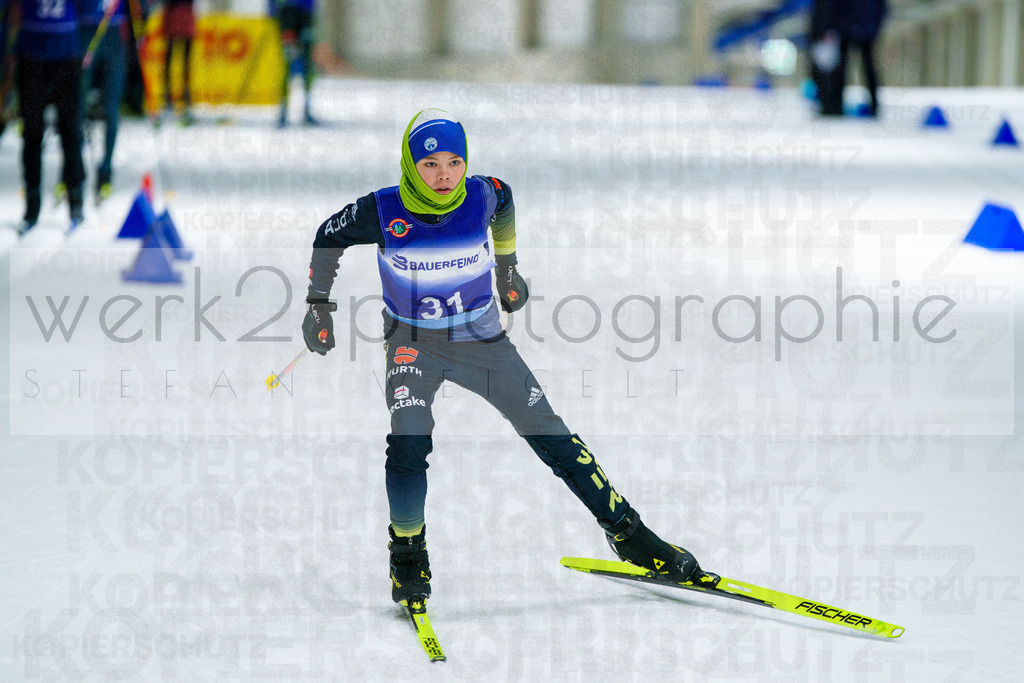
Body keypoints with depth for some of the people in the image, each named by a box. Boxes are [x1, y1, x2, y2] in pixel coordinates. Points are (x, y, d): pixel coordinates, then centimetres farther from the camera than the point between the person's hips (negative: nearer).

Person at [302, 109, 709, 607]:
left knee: (551, 437, -1)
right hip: (413, 341, -1)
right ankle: (408, 557, -2)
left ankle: (629, 534, 9)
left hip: (481, 338, 2)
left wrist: (508, 270, 18)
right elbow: (328, 237, -2)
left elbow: (505, 204, 8)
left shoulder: (482, 197, -18)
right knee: (409, 442, -24)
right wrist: (318, 304, 1)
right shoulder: (383, 212, -22)